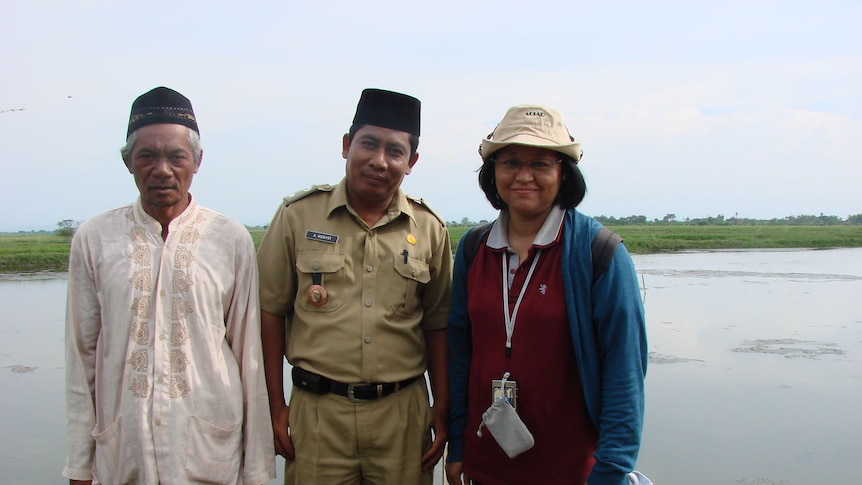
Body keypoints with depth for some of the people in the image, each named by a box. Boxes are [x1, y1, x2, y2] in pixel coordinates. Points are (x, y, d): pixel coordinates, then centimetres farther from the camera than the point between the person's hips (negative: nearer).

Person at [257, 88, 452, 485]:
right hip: (317, 411, -1)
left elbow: (438, 325, 9)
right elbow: (270, 312, 2)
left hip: (403, 411, 2)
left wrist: (442, 410, 6)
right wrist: (276, 406, 1)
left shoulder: (428, 229, 4)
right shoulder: (298, 215, 0)